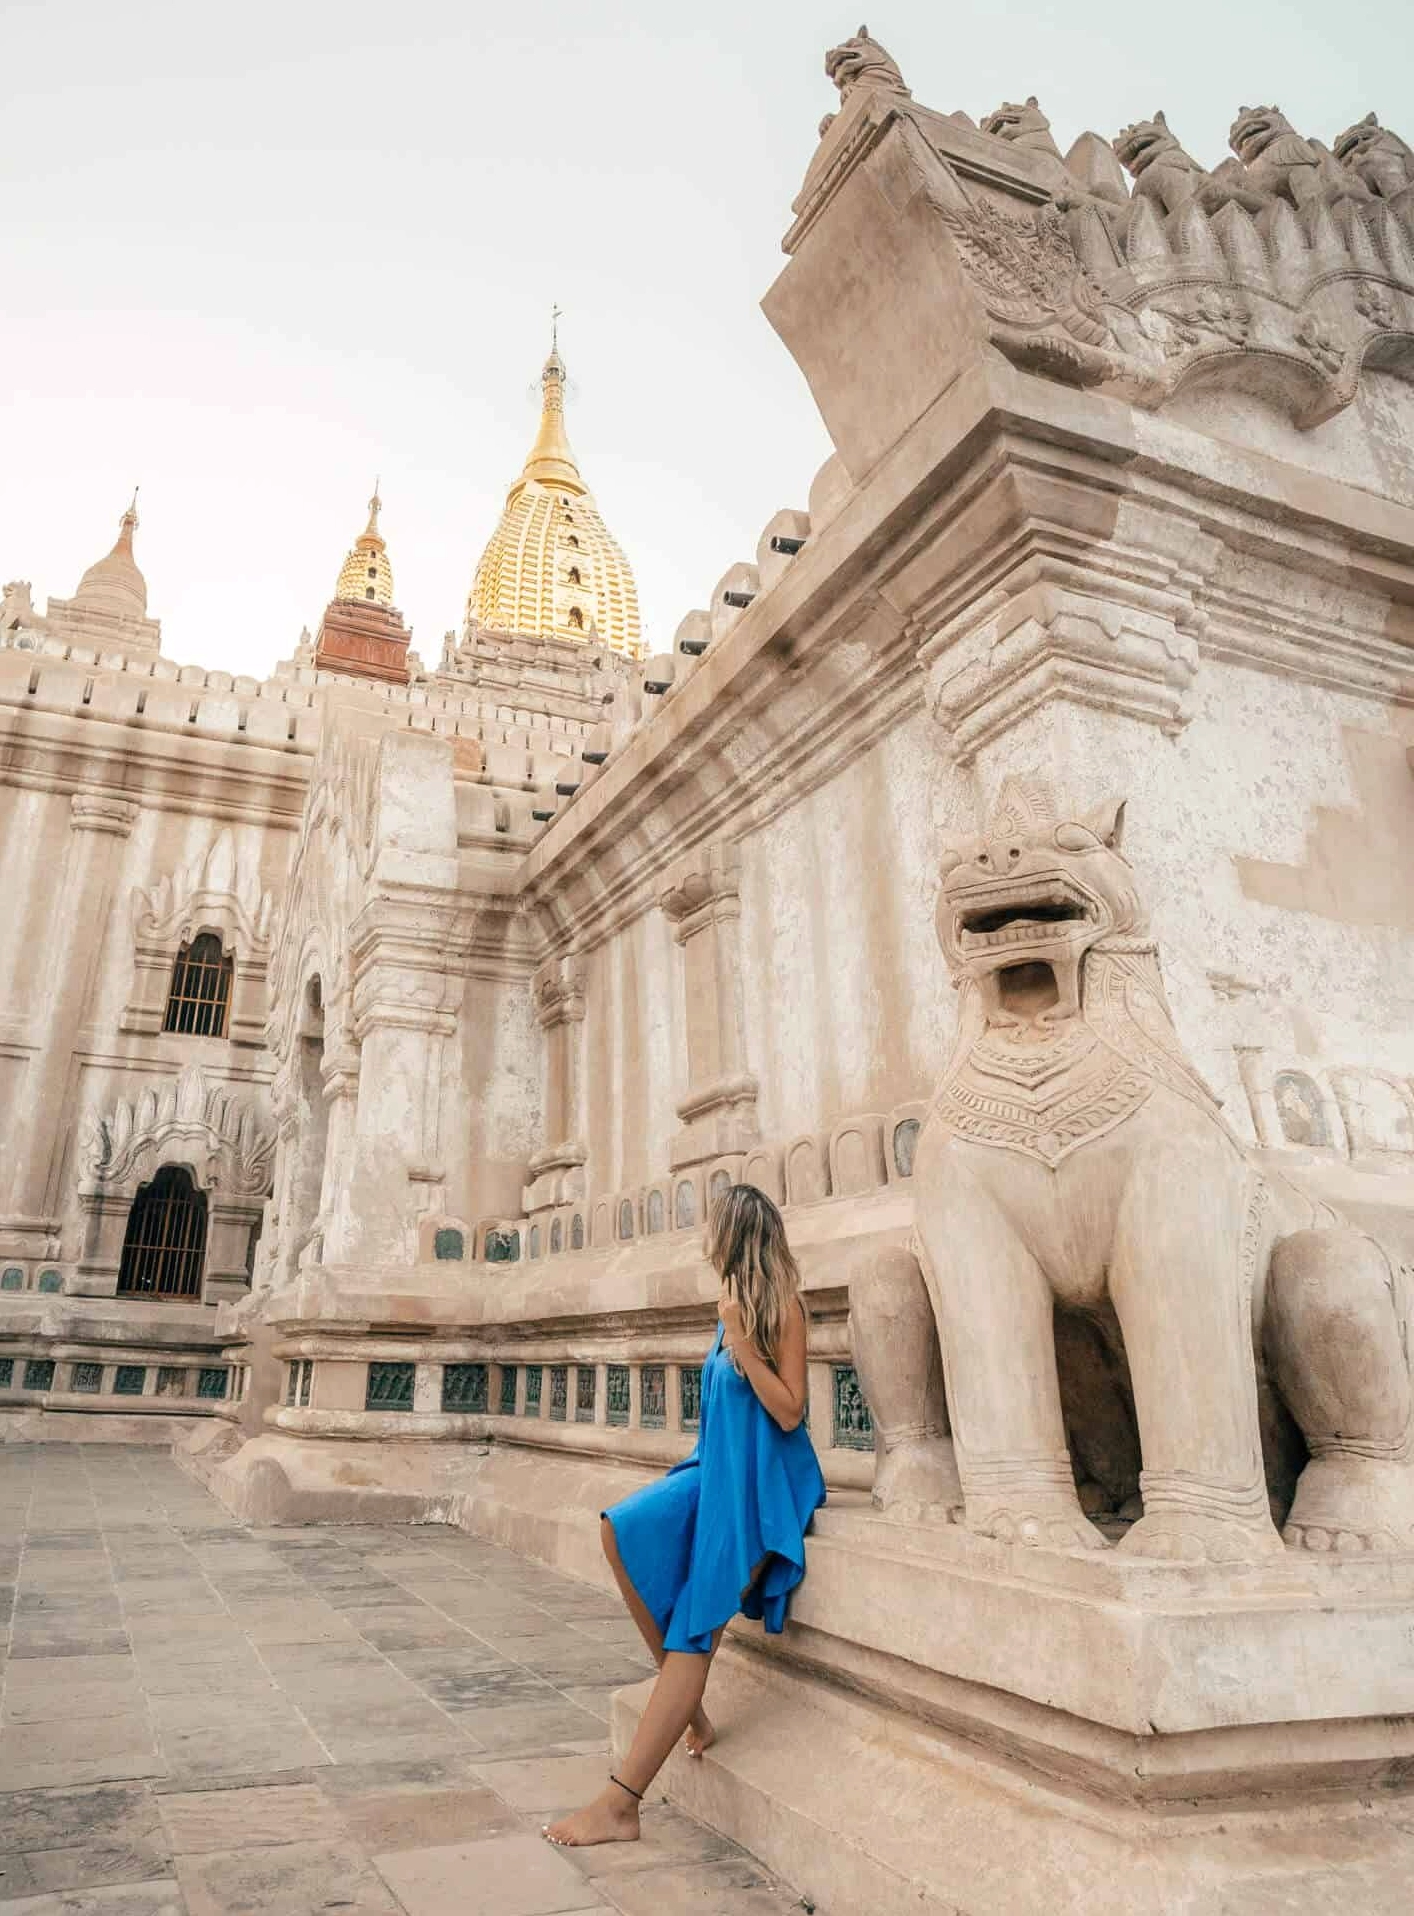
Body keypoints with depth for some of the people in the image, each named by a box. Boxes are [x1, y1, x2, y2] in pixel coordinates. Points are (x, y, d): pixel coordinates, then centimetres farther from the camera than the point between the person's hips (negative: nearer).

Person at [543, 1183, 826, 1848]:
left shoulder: (781, 1304, -13)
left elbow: (788, 1412, -17)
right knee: (622, 1528, -14)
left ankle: (619, 1803, -2)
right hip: (718, 1470, 7)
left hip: (763, 1484, -7)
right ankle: (688, 1703, -1)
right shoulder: (735, 1300, 10)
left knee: (695, 1632, -9)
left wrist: (739, 1340, -21)